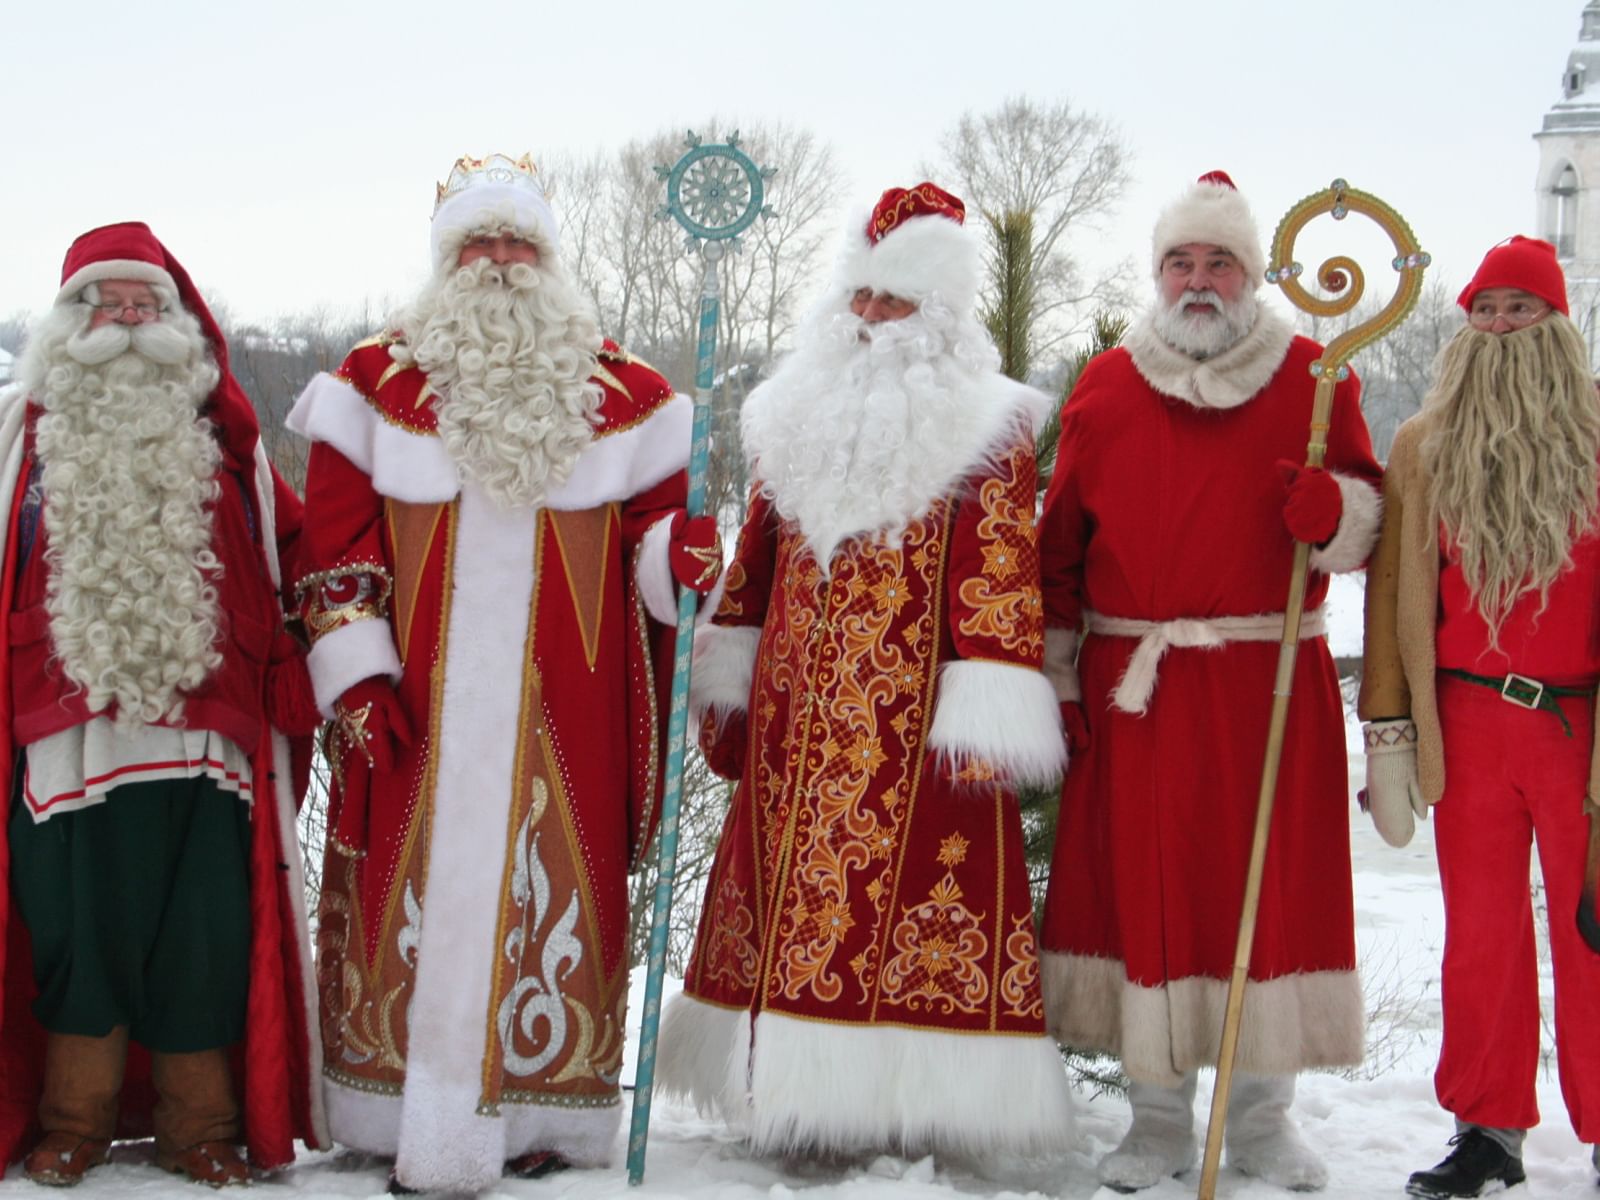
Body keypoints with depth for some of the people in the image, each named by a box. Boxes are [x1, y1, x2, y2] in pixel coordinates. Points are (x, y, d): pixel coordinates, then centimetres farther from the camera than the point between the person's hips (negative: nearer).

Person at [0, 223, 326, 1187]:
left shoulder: (224, 439, 12)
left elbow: (292, 558, 11)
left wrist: (290, 697, 3)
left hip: (203, 736, 0)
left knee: (202, 938, 2)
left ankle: (201, 1125, 15)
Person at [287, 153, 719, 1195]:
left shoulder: (622, 394, 8)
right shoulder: (378, 382, 6)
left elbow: (652, 521, 9)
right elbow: (335, 542, 3)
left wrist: (681, 554, -15)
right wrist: (355, 672, -5)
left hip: (564, 717, 1)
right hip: (415, 708, 0)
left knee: (553, 888, 2)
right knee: (418, 886, 1)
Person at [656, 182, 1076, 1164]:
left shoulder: (983, 431, -3)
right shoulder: (799, 416, 15)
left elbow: (1004, 581, -10)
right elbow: (756, 560, 18)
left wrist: (985, 725, -16)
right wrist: (726, 684, 15)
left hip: (913, 717, -5)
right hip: (795, 721, 6)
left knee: (908, 902, -7)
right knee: (789, 890, 7)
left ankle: (904, 1102, 4)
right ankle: (796, 1095, 18)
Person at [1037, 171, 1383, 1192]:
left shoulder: (1310, 377, 5)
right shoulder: (1106, 388, 8)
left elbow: (1370, 523, 4)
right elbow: (1060, 548, 10)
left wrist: (1334, 509, -19)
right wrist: (1057, 677, 5)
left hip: (1273, 683, 0)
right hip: (1134, 684, 1)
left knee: (1274, 884, 3)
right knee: (1142, 884, 2)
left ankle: (1264, 1115, 17)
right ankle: (1158, 1117, 14)